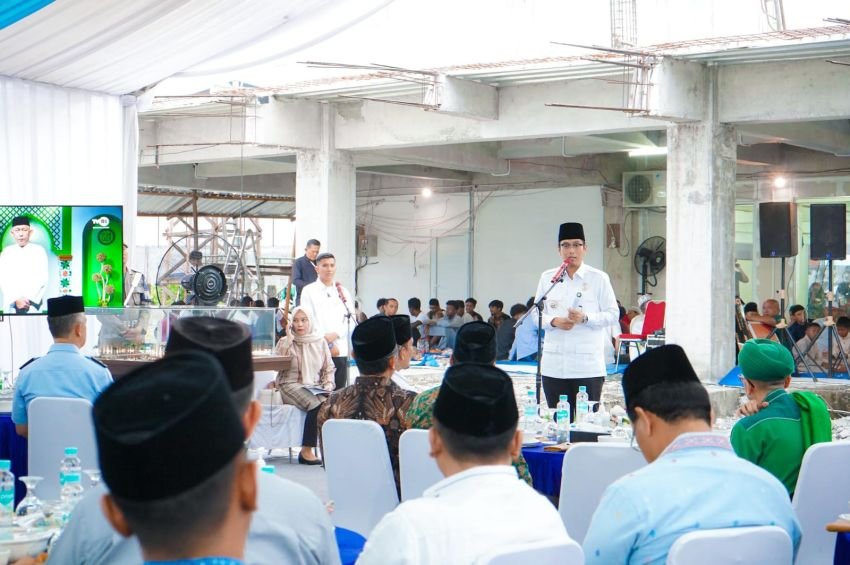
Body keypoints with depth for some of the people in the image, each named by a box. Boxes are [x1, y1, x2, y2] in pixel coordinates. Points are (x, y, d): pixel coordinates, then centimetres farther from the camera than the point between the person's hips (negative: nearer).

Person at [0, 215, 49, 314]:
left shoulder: (39, 250, 4)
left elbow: (42, 280, -1)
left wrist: (29, 300, -10)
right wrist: (16, 300, -10)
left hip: (33, 306, -2)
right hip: (11, 306, 2)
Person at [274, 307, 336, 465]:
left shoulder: (320, 342, 14)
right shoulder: (285, 342, 7)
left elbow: (329, 368, 16)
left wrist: (328, 385, -3)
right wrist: (289, 339, -10)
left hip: (316, 387, 3)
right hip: (292, 386, -3)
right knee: (317, 404, -34)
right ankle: (306, 451, -28)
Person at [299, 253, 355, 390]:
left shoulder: (343, 291, 16)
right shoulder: (309, 291, 5)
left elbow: (351, 320, 9)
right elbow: (308, 321, -4)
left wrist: (335, 335, -9)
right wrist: (327, 344, -10)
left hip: (341, 351, 4)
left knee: (339, 391, 1)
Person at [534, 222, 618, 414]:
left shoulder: (598, 278, 3)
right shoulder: (547, 278, 11)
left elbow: (612, 314, 2)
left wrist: (586, 318, -15)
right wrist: (554, 321, -8)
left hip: (588, 366, -2)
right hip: (554, 365, 2)